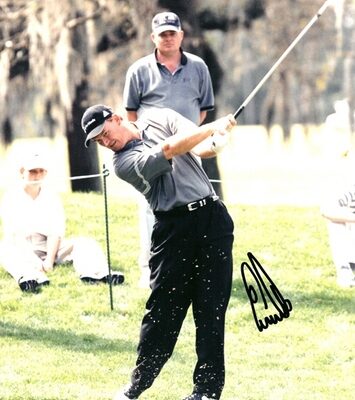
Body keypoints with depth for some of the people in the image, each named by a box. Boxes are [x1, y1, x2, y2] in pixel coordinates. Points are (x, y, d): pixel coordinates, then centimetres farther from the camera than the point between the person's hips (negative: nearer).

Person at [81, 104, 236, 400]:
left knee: (211, 307, -1)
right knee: (163, 309, -5)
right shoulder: (124, 163, -2)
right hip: (174, 228, -3)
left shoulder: (159, 118, 12)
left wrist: (217, 141, -22)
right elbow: (170, 148, -14)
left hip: (212, 218, 3)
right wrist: (216, 127, -10)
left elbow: (205, 148, 1)